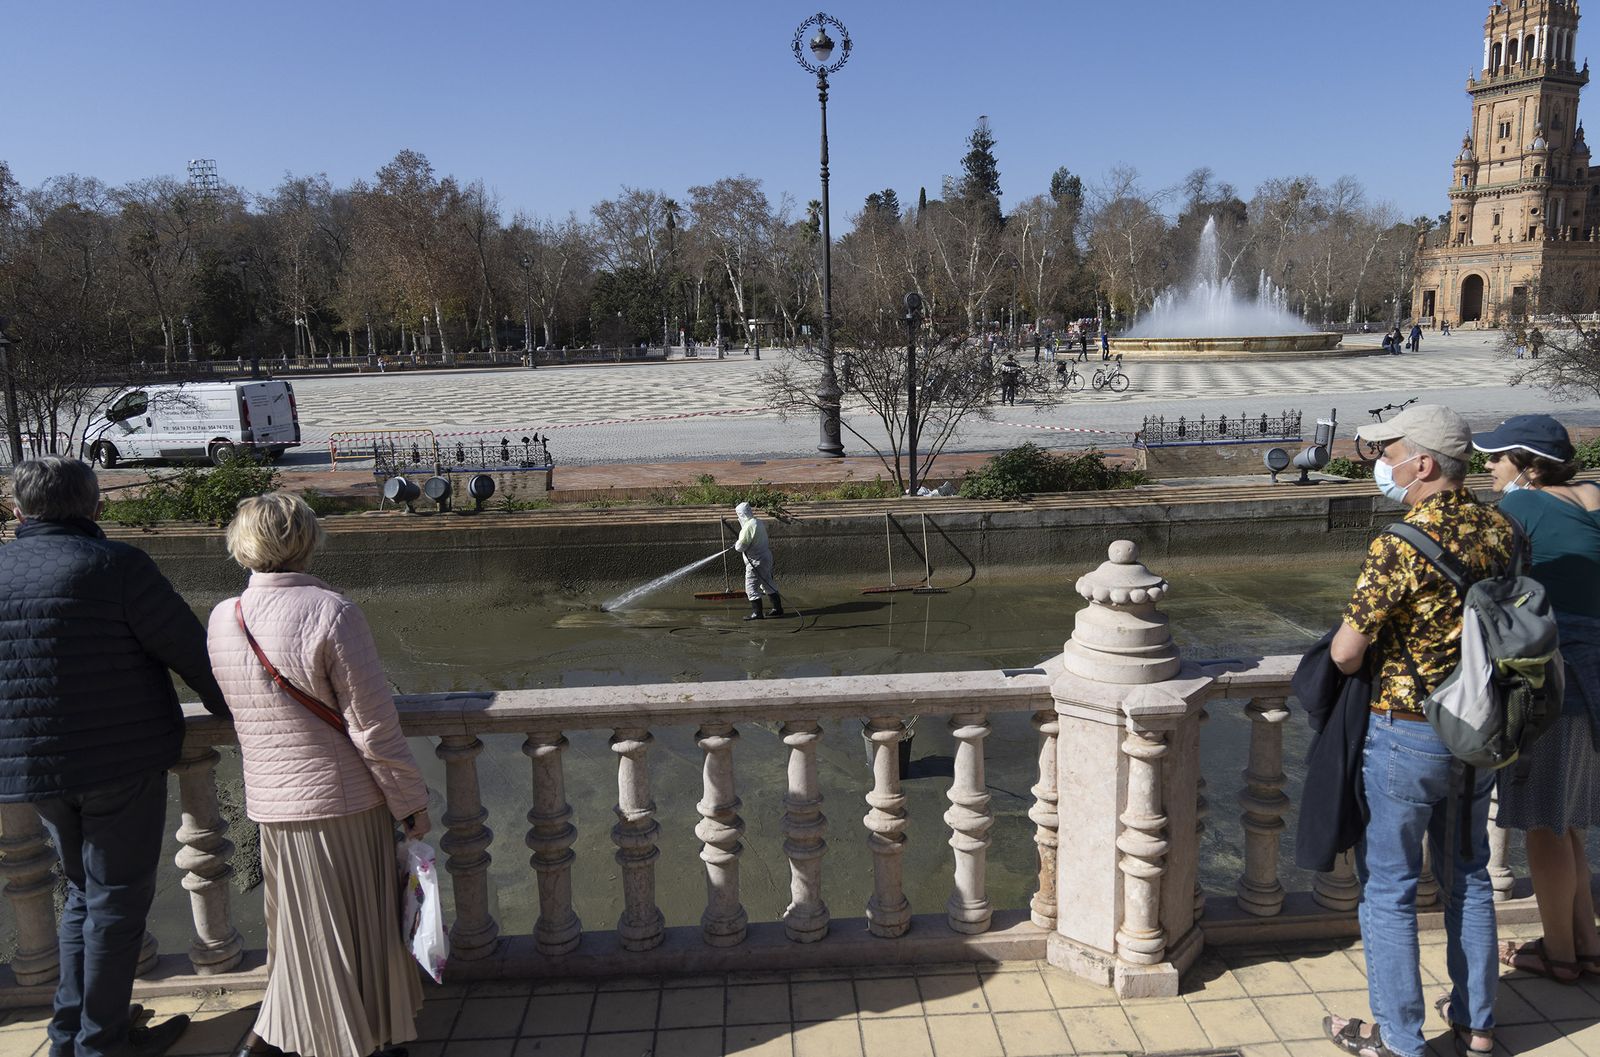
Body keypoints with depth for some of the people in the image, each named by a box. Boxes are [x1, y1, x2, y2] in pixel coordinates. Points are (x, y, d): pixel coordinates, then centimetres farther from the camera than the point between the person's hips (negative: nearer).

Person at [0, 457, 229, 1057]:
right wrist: (231, 710, 3)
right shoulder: (113, 565, -14)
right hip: (122, 760, -6)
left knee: (84, 891, 21)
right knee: (118, 899, 6)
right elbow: (189, 649, -12)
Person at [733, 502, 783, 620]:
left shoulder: (748, 527, -21)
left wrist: (736, 544, 2)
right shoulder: (759, 522, 7)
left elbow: (741, 547, -21)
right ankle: (778, 609, 25)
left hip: (756, 562, -9)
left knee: (751, 587, 0)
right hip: (766, 557, 9)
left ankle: (757, 613, 4)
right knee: (768, 585, 19)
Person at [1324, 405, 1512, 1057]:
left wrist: (1361, 659, 1)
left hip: (1406, 736, -7)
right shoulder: (1501, 532, -2)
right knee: (1468, 877, 21)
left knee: (1388, 891, 7)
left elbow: (1344, 654, -20)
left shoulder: (1400, 548, -24)